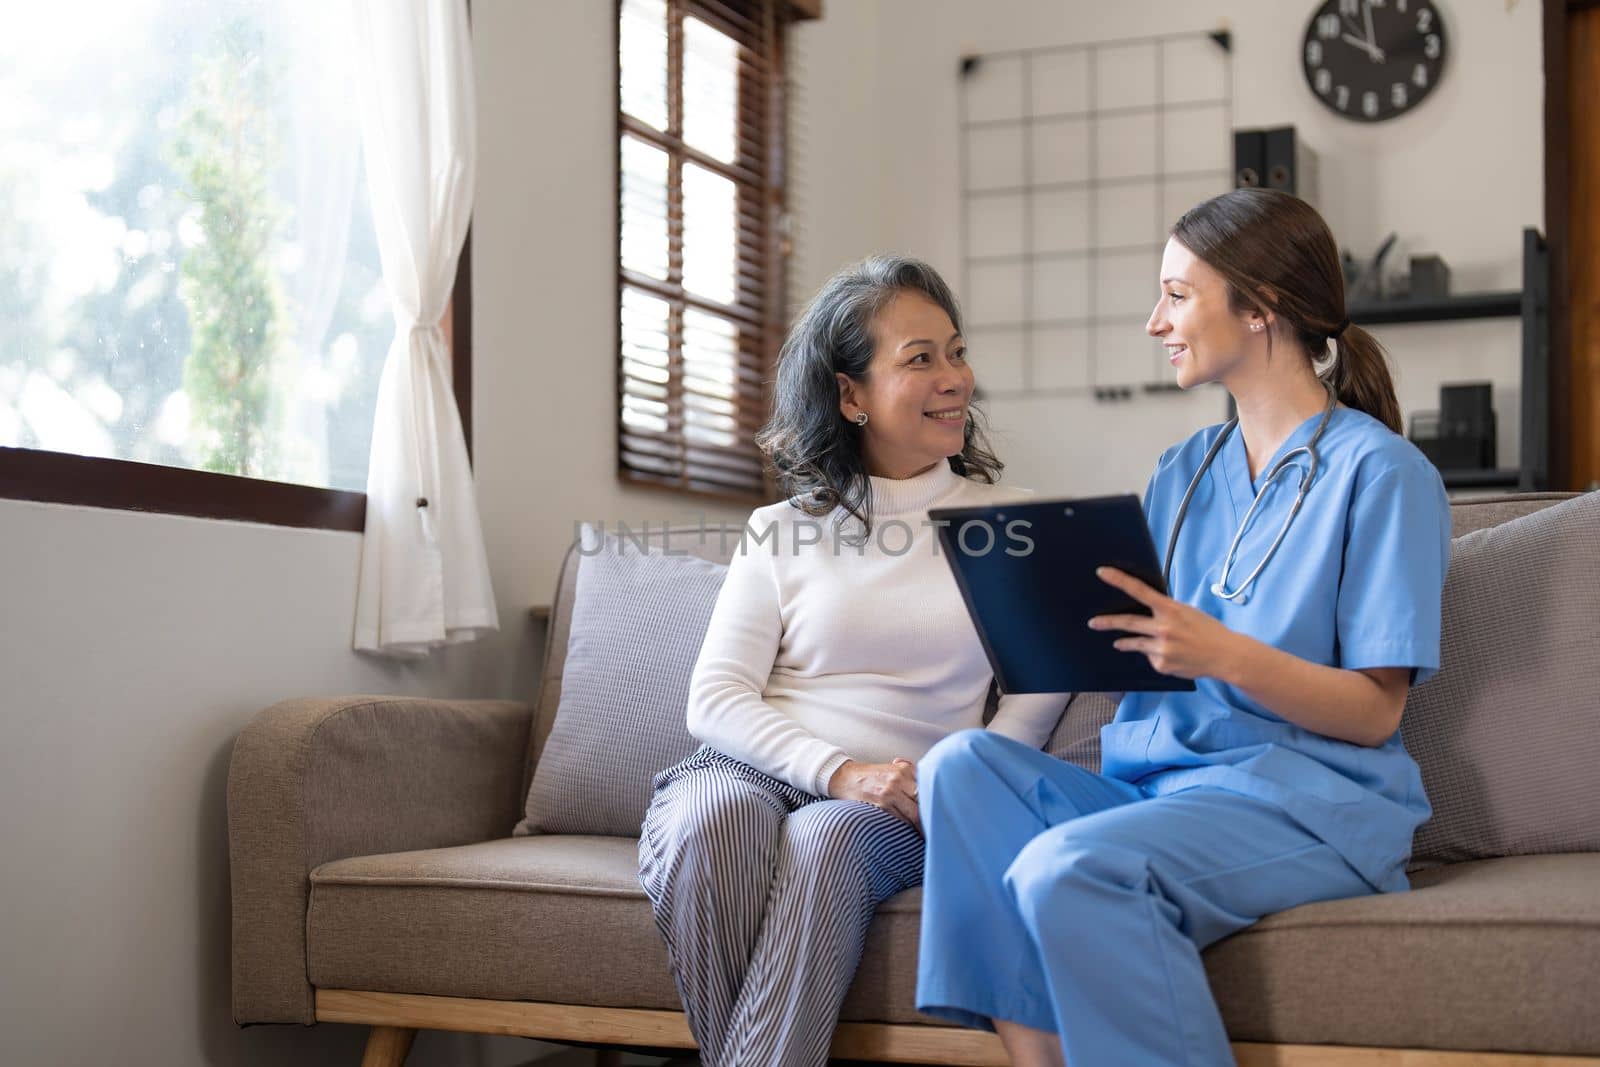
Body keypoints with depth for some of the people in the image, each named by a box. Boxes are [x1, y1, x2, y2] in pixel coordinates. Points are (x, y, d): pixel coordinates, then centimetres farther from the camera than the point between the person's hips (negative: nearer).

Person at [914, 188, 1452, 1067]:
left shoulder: (1382, 473, -3)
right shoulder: (1181, 473, 18)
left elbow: (1374, 712, -8)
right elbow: (1141, 654, 15)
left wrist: (1224, 654, -23)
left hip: (1308, 804, -7)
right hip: (1155, 784, 7)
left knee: (1067, 869, -32)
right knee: (963, 763, -19)